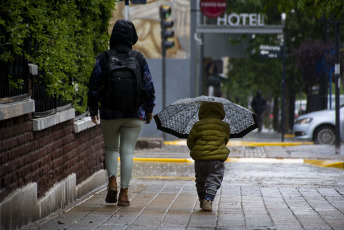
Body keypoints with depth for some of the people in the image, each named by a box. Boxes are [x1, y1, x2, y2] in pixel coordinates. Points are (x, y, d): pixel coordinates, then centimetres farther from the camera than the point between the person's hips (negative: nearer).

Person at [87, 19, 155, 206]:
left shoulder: (103, 58, -4)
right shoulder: (139, 59, -1)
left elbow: (94, 86, -3)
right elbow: (149, 87, 2)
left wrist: (93, 109, 9)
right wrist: (149, 110, 14)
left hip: (109, 113, 0)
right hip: (134, 114, 0)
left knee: (111, 148, 17)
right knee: (127, 151, 3)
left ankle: (112, 181, -3)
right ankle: (124, 192, -1)